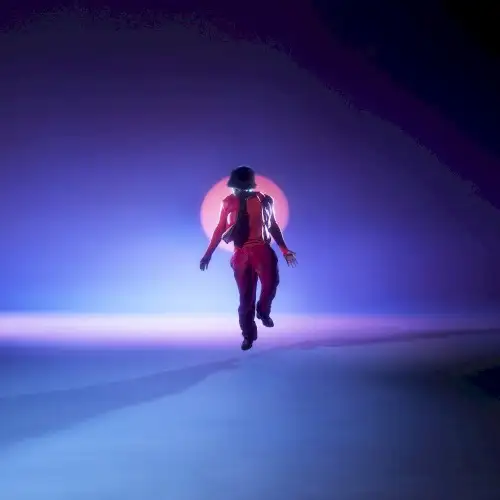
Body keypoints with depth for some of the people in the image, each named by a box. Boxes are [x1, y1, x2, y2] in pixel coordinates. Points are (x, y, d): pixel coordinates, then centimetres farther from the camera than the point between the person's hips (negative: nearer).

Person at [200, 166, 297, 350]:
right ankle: (248, 335, 14)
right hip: (241, 253, 1)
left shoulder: (264, 200, 3)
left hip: (262, 249, 0)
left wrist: (284, 250, 13)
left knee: (271, 281, -24)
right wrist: (208, 253, 8)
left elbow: (273, 226, 14)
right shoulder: (228, 202, 3)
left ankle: (263, 311, 6)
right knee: (245, 296, 1)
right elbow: (220, 229, 11)